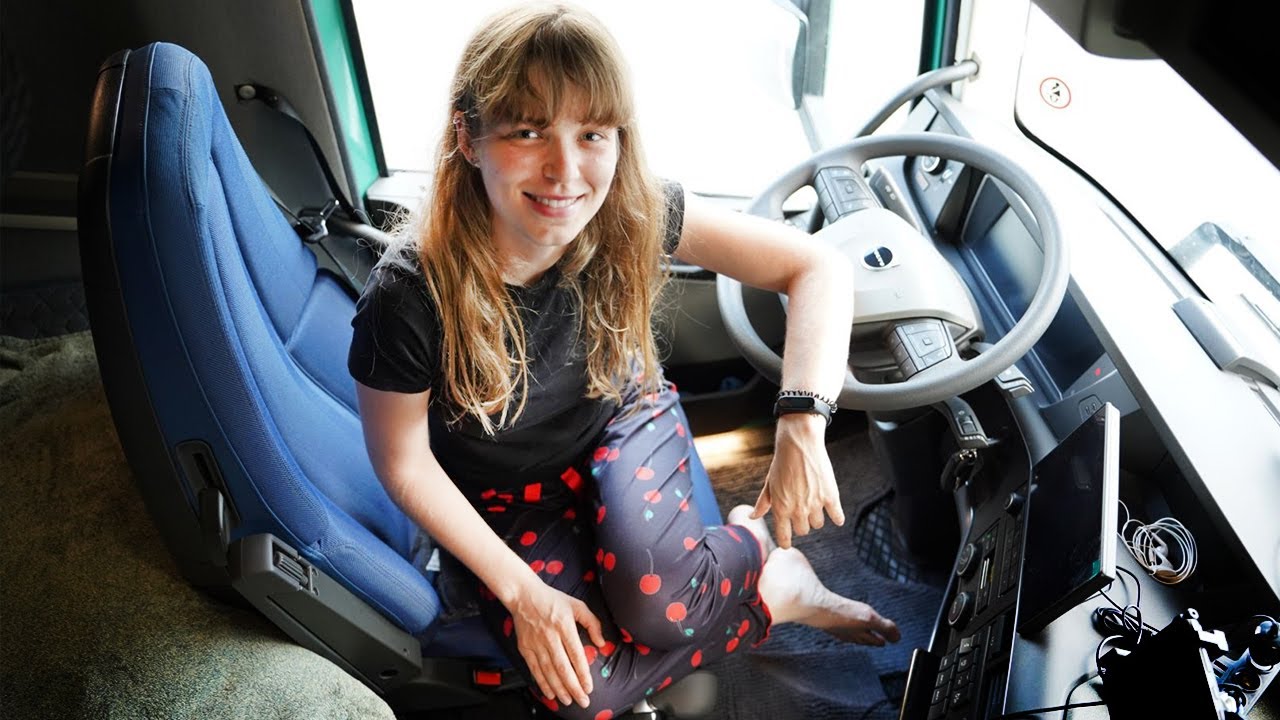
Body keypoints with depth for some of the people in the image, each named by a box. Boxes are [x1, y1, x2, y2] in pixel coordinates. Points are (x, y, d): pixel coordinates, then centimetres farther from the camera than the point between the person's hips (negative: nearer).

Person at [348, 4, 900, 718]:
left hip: (625, 423, 1)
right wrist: (520, 591, -16)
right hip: (511, 493, 0)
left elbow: (819, 265, -19)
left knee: (655, 599, -29)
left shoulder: (634, 214, -25)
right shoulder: (408, 298, -31)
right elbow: (404, 463, -15)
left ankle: (753, 539, 6)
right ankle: (776, 588, 3)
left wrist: (803, 427, -32)